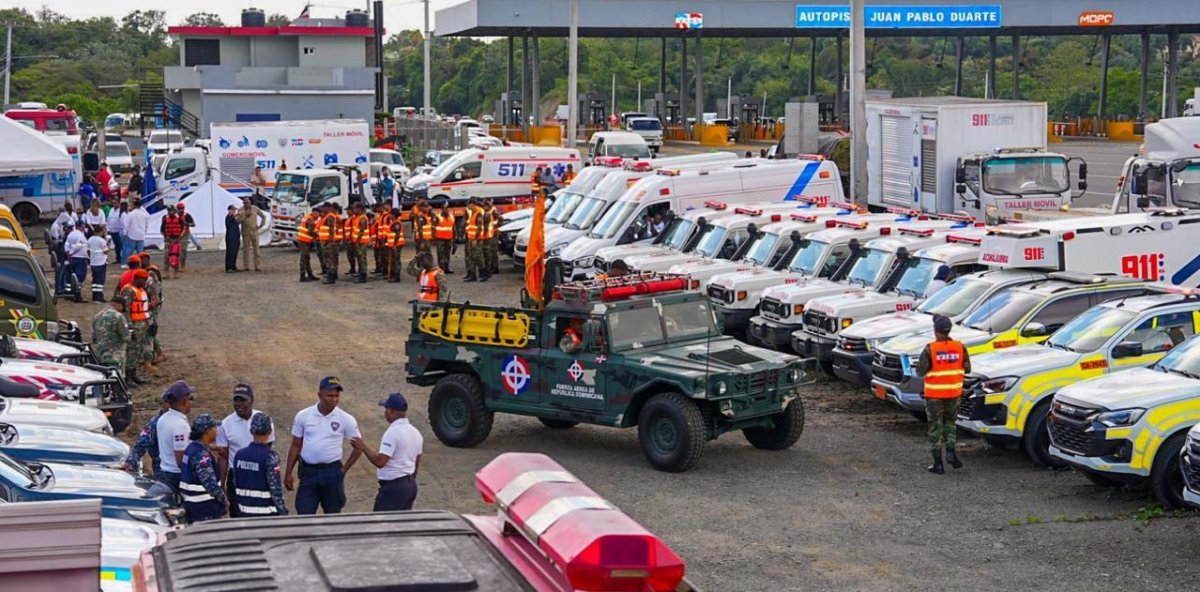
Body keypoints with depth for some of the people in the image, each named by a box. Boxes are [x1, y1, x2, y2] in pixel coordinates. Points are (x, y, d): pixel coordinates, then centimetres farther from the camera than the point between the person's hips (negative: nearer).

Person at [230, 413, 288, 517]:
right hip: (265, 514, -6)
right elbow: (276, 489, -16)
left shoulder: (239, 454, 2)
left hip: (243, 512, 6)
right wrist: (283, 512, -8)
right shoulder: (270, 457, -16)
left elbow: (235, 485, 10)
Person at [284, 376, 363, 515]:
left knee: (333, 515, 9)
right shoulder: (303, 416, -1)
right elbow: (296, 446, 6)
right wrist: (288, 473, 4)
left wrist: (344, 469, -1)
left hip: (332, 472, -1)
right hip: (308, 472, 1)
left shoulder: (346, 420, -4)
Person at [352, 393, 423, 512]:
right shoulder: (415, 432, 10)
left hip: (393, 486, -9)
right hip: (411, 484, 9)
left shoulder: (393, 433, -19)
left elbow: (380, 461, -24)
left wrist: (364, 447, -11)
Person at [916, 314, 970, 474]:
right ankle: (950, 451, 3)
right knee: (950, 422, 23)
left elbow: (920, 371, -12)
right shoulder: (960, 347, -6)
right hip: (954, 393, 3)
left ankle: (938, 463, 10)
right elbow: (967, 369, 2)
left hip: (934, 394, -3)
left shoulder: (930, 349, -16)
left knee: (935, 427, 8)